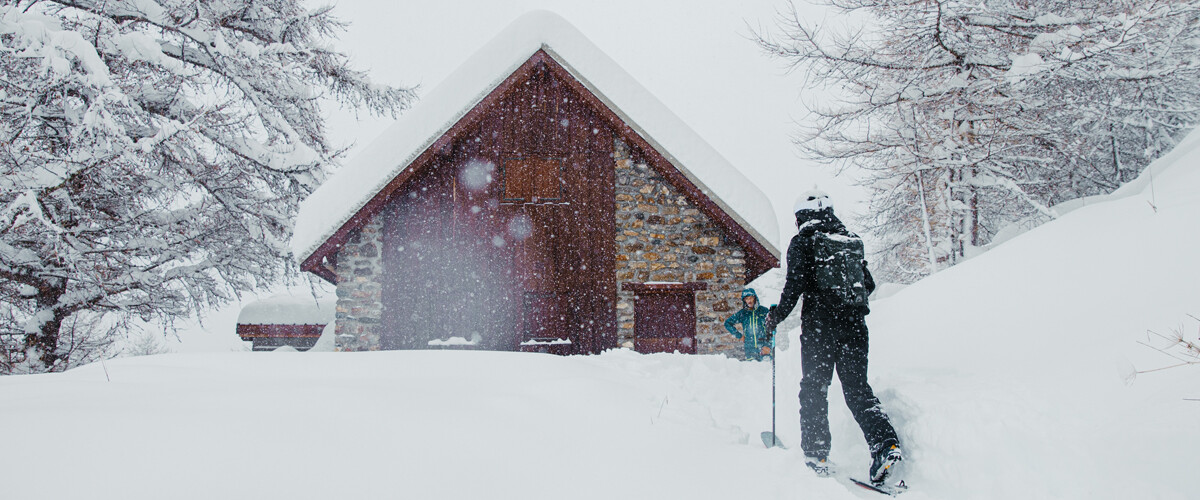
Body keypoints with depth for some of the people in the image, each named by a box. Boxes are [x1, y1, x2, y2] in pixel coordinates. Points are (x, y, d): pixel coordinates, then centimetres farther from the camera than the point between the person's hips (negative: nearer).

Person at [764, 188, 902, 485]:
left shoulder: (803, 242, -2)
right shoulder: (853, 241, 14)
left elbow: (795, 285, -10)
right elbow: (869, 285, 16)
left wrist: (777, 316, 2)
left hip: (819, 324, -4)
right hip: (854, 324, 5)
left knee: (814, 388, 4)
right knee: (857, 386, 8)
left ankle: (816, 456, 3)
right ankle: (886, 444, -10)